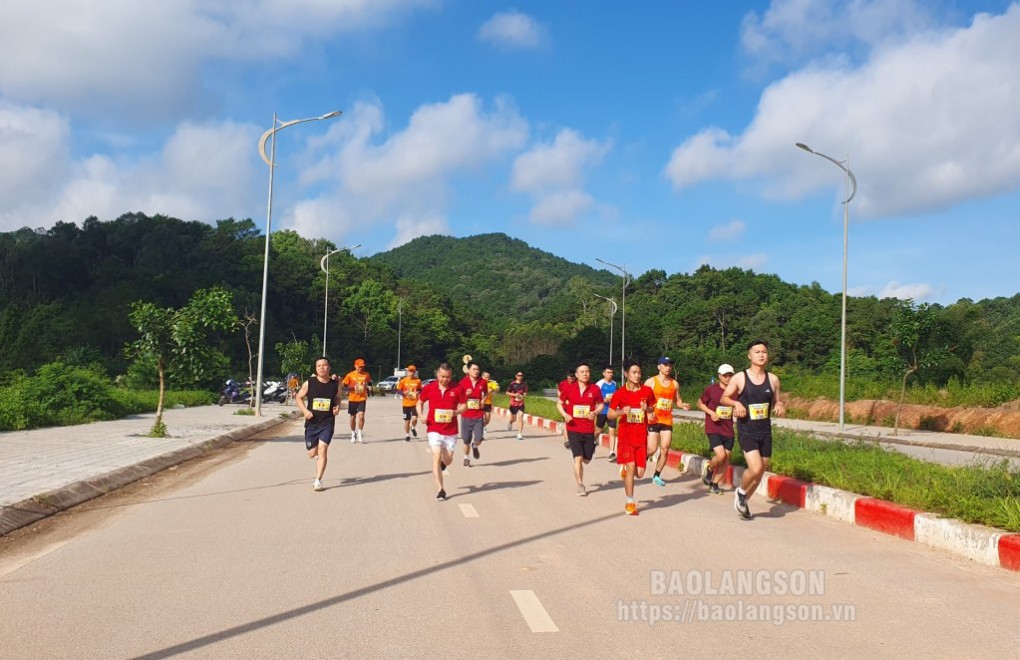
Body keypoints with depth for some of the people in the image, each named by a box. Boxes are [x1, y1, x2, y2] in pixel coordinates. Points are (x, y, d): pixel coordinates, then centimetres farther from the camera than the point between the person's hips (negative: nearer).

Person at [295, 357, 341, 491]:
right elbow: (299, 397, 5)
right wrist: (305, 411, -11)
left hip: (327, 423, -1)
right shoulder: (309, 383, -5)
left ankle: (318, 480, -6)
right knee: (312, 454, 7)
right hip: (312, 423, 1)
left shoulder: (335, 384, -2)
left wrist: (337, 407, -5)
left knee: (322, 450, -14)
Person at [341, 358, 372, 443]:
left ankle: (360, 434, 2)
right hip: (352, 399, 0)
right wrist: (353, 388, -17)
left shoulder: (366, 375, 1)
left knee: (361, 416, -14)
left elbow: (369, 383, 18)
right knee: (353, 417, 12)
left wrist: (368, 387, -3)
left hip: (362, 399, 0)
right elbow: (344, 387, -2)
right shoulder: (350, 375, -5)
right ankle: (353, 434, 30)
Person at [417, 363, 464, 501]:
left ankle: (442, 463, 50)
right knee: (436, 458, -12)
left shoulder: (456, 389, -4)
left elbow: (464, 406, 4)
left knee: (448, 461, 12)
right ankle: (441, 490, -5)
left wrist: (456, 412, -17)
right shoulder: (429, 388, -3)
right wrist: (421, 415, -7)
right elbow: (419, 403, 11)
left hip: (451, 431, 1)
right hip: (434, 429, -1)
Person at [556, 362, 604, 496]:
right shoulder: (569, 389, -3)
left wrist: (595, 412, -10)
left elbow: (600, 404, 11)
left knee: (586, 459, 9)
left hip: (589, 429, 2)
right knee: (578, 458, -9)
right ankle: (580, 485, 2)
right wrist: (565, 415, -11)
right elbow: (559, 403, 7)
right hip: (574, 429, -2)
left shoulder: (595, 389, -2)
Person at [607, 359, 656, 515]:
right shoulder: (620, 393, -5)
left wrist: (647, 408, -8)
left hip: (641, 437, 3)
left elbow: (652, 408, 15)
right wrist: (621, 411, -20)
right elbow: (610, 414, 0)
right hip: (626, 436, -3)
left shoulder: (647, 391, 0)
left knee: (640, 472, 1)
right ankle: (630, 503, 3)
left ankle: (625, 468, 37)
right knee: (631, 467, -11)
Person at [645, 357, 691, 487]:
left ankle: (657, 476, 12)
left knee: (665, 449, -1)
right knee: (652, 449, -9)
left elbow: (677, 401, 17)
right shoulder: (651, 382, -3)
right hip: (653, 420, -4)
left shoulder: (674, 383, 9)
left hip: (667, 421, 4)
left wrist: (683, 406, -5)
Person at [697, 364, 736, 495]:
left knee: (726, 460, 5)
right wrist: (711, 413, -10)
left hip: (728, 430, 4)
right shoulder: (711, 389, -6)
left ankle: (714, 484, 22)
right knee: (720, 455, -19)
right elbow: (700, 403, 5)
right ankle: (709, 470, 12)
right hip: (713, 429, -4)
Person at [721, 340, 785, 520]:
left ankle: (743, 501, 34)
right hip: (746, 431, -5)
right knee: (755, 469, -20)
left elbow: (777, 401, 15)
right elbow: (723, 398, 3)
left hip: (765, 432, 5)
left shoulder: (773, 379, 4)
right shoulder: (739, 378, -6)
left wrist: (780, 405, -8)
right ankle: (741, 492, 11)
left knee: (760, 472, 11)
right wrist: (736, 403, -16)